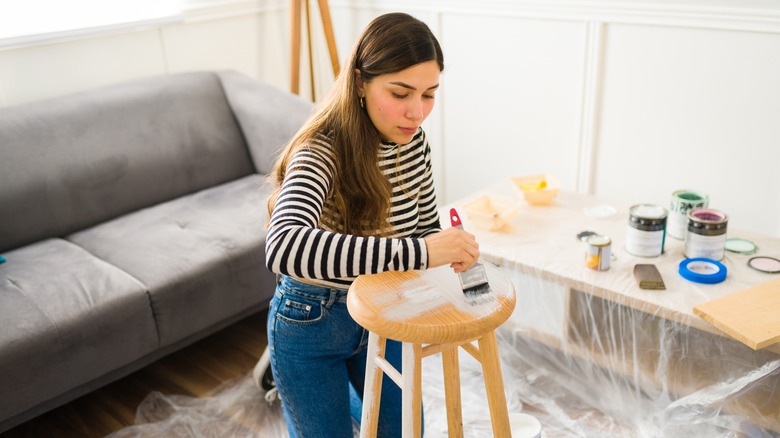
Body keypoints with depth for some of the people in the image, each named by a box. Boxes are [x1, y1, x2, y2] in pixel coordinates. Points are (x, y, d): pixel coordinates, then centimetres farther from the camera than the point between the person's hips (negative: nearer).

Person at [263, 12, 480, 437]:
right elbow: (283, 249, -50)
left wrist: (448, 251, -15)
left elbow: (427, 225, 7)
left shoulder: (413, 141, -10)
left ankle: (344, 388, 43)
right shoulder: (320, 153, -30)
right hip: (311, 322, -5)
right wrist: (417, 251, -53)